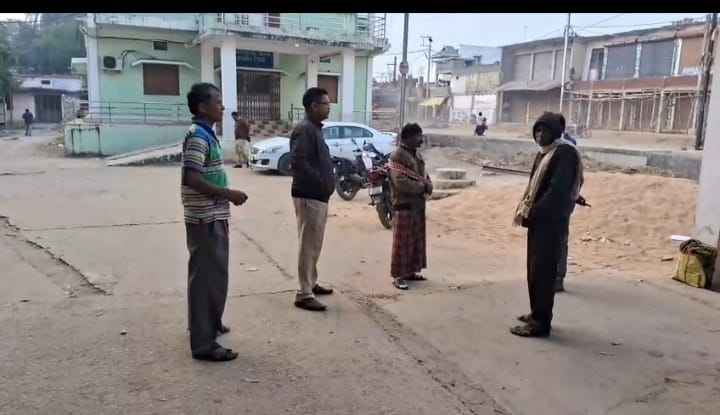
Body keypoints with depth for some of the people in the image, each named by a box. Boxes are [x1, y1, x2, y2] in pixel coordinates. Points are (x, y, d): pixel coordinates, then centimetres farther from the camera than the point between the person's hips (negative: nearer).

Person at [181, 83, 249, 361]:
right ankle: (203, 343, 2)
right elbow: (191, 179, -25)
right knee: (208, 277, -5)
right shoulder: (198, 136, -17)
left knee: (212, 274, 20)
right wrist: (228, 194, -20)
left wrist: (227, 194, 15)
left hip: (213, 216, 10)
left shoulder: (206, 134, 14)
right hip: (206, 219, -10)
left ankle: (208, 323, 36)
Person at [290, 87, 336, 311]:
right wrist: (320, 182, -20)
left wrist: (327, 183, 10)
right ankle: (304, 294, 1)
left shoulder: (315, 129, 16)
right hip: (309, 196, -10)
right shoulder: (304, 129, -15)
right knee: (308, 245, -5)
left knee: (315, 245, 18)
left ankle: (311, 284, 30)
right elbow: (297, 162, -26)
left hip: (318, 196, 10)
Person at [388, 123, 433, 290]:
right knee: (402, 242, -4)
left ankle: (411, 271, 26)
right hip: (404, 206, -9)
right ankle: (398, 276, 3)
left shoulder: (417, 154, 14)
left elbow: (424, 175, 17)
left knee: (417, 240, 14)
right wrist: (422, 187, -15)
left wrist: (428, 186, -6)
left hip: (418, 205, 9)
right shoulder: (397, 156, -15)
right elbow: (401, 182, -24)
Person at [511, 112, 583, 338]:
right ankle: (536, 313, 27)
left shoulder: (565, 153, -12)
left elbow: (557, 190, -20)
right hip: (538, 219, 9)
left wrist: (531, 213, -19)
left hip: (551, 221, -9)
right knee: (534, 268, 15)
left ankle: (541, 323, 1)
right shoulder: (542, 154, 16)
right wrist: (524, 208, 6)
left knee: (543, 271, -6)